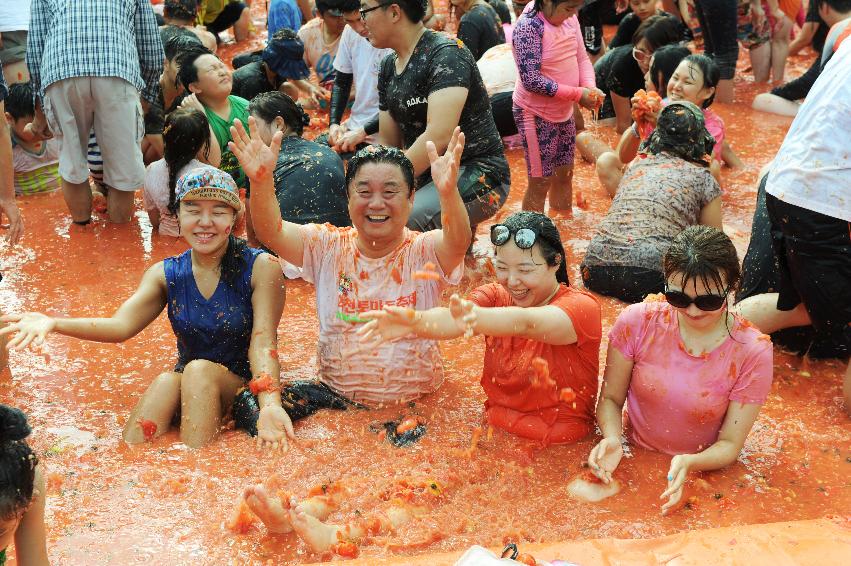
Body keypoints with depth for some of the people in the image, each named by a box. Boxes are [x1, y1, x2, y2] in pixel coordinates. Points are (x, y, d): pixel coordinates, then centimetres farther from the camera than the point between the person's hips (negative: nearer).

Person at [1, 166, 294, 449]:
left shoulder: (261, 267, -11)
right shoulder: (165, 274, 1)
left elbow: (262, 342, -20)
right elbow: (121, 325, -14)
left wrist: (270, 404, -39)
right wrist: (54, 323, -33)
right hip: (188, 391, 3)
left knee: (198, 370, -32)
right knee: (165, 382, -30)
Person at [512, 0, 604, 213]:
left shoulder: (569, 18, -2)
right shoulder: (528, 27, -24)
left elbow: (582, 58, 6)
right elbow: (531, 80, -27)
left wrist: (590, 87, -15)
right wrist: (578, 94, -23)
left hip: (564, 112, 7)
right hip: (536, 114, -7)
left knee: (564, 174, 19)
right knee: (541, 182, 2)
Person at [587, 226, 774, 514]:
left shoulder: (752, 352, -12)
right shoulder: (637, 322, -10)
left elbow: (729, 444, -6)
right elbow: (610, 399, 1)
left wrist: (689, 464, -27)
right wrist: (613, 440, -20)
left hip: (701, 472, 0)